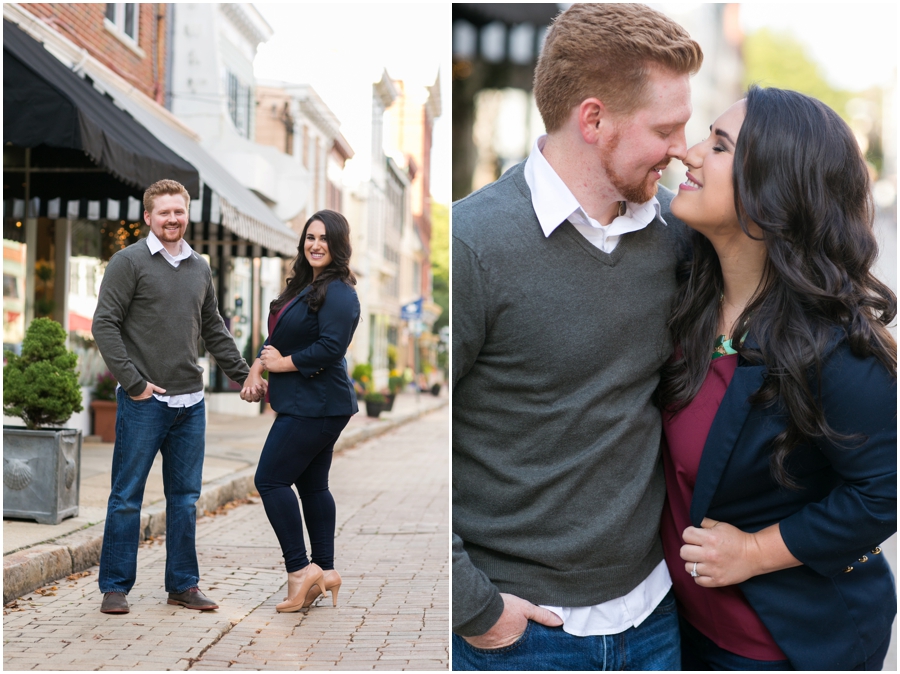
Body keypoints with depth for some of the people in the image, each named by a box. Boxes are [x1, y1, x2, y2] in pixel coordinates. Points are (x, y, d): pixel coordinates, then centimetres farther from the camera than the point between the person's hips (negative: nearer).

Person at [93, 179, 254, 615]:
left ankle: (183, 585, 18)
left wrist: (244, 376, 17)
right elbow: (104, 325, -8)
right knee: (126, 497, 1)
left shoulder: (200, 269, 14)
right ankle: (115, 586, 11)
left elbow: (214, 331, 22)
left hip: (190, 402, 5)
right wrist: (132, 382, -13)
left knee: (185, 498, 9)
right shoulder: (129, 262, -3)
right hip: (143, 401, -5)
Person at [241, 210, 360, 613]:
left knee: (270, 479, -9)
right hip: (305, 405, 10)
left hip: (315, 407, -10)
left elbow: (331, 348, -25)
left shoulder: (339, 293, -16)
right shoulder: (304, 287, 16)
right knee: (312, 485, 12)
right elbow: (279, 337, 17)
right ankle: (325, 571, 19)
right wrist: (258, 367, 0)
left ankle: (300, 568, -5)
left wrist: (284, 363, -13)